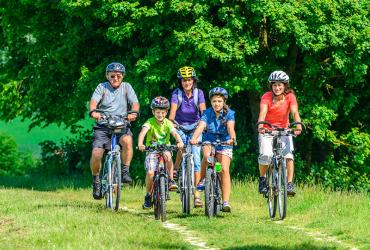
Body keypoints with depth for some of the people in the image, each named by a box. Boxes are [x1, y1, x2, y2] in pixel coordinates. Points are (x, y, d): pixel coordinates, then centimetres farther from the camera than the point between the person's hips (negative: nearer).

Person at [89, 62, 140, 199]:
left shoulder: (126, 87, 8)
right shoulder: (102, 87, 4)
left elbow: (135, 102, -4)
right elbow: (94, 101, -12)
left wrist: (134, 113, -28)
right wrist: (93, 111, -35)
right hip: (103, 126, 0)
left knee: (127, 140, -34)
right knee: (96, 154, -18)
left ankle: (125, 171, -17)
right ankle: (96, 180, 8)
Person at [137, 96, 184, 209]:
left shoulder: (167, 123, -6)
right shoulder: (150, 122, -12)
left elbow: (175, 133, -21)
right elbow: (143, 132, -28)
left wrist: (179, 141, -43)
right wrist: (140, 144, -48)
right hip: (151, 150, -1)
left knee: (167, 155, -35)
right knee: (150, 173, -18)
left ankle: (171, 180, -17)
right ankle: (148, 196, 4)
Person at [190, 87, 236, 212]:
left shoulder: (229, 114, -15)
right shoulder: (207, 113, -12)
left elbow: (231, 127, -31)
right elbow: (201, 126, -27)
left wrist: (232, 138, -53)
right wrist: (194, 138, -46)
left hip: (224, 143, -1)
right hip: (209, 141, 1)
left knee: (224, 170, -16)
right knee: (207, 156, -34)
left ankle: (226, 202, -16)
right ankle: (202, 179, -9)